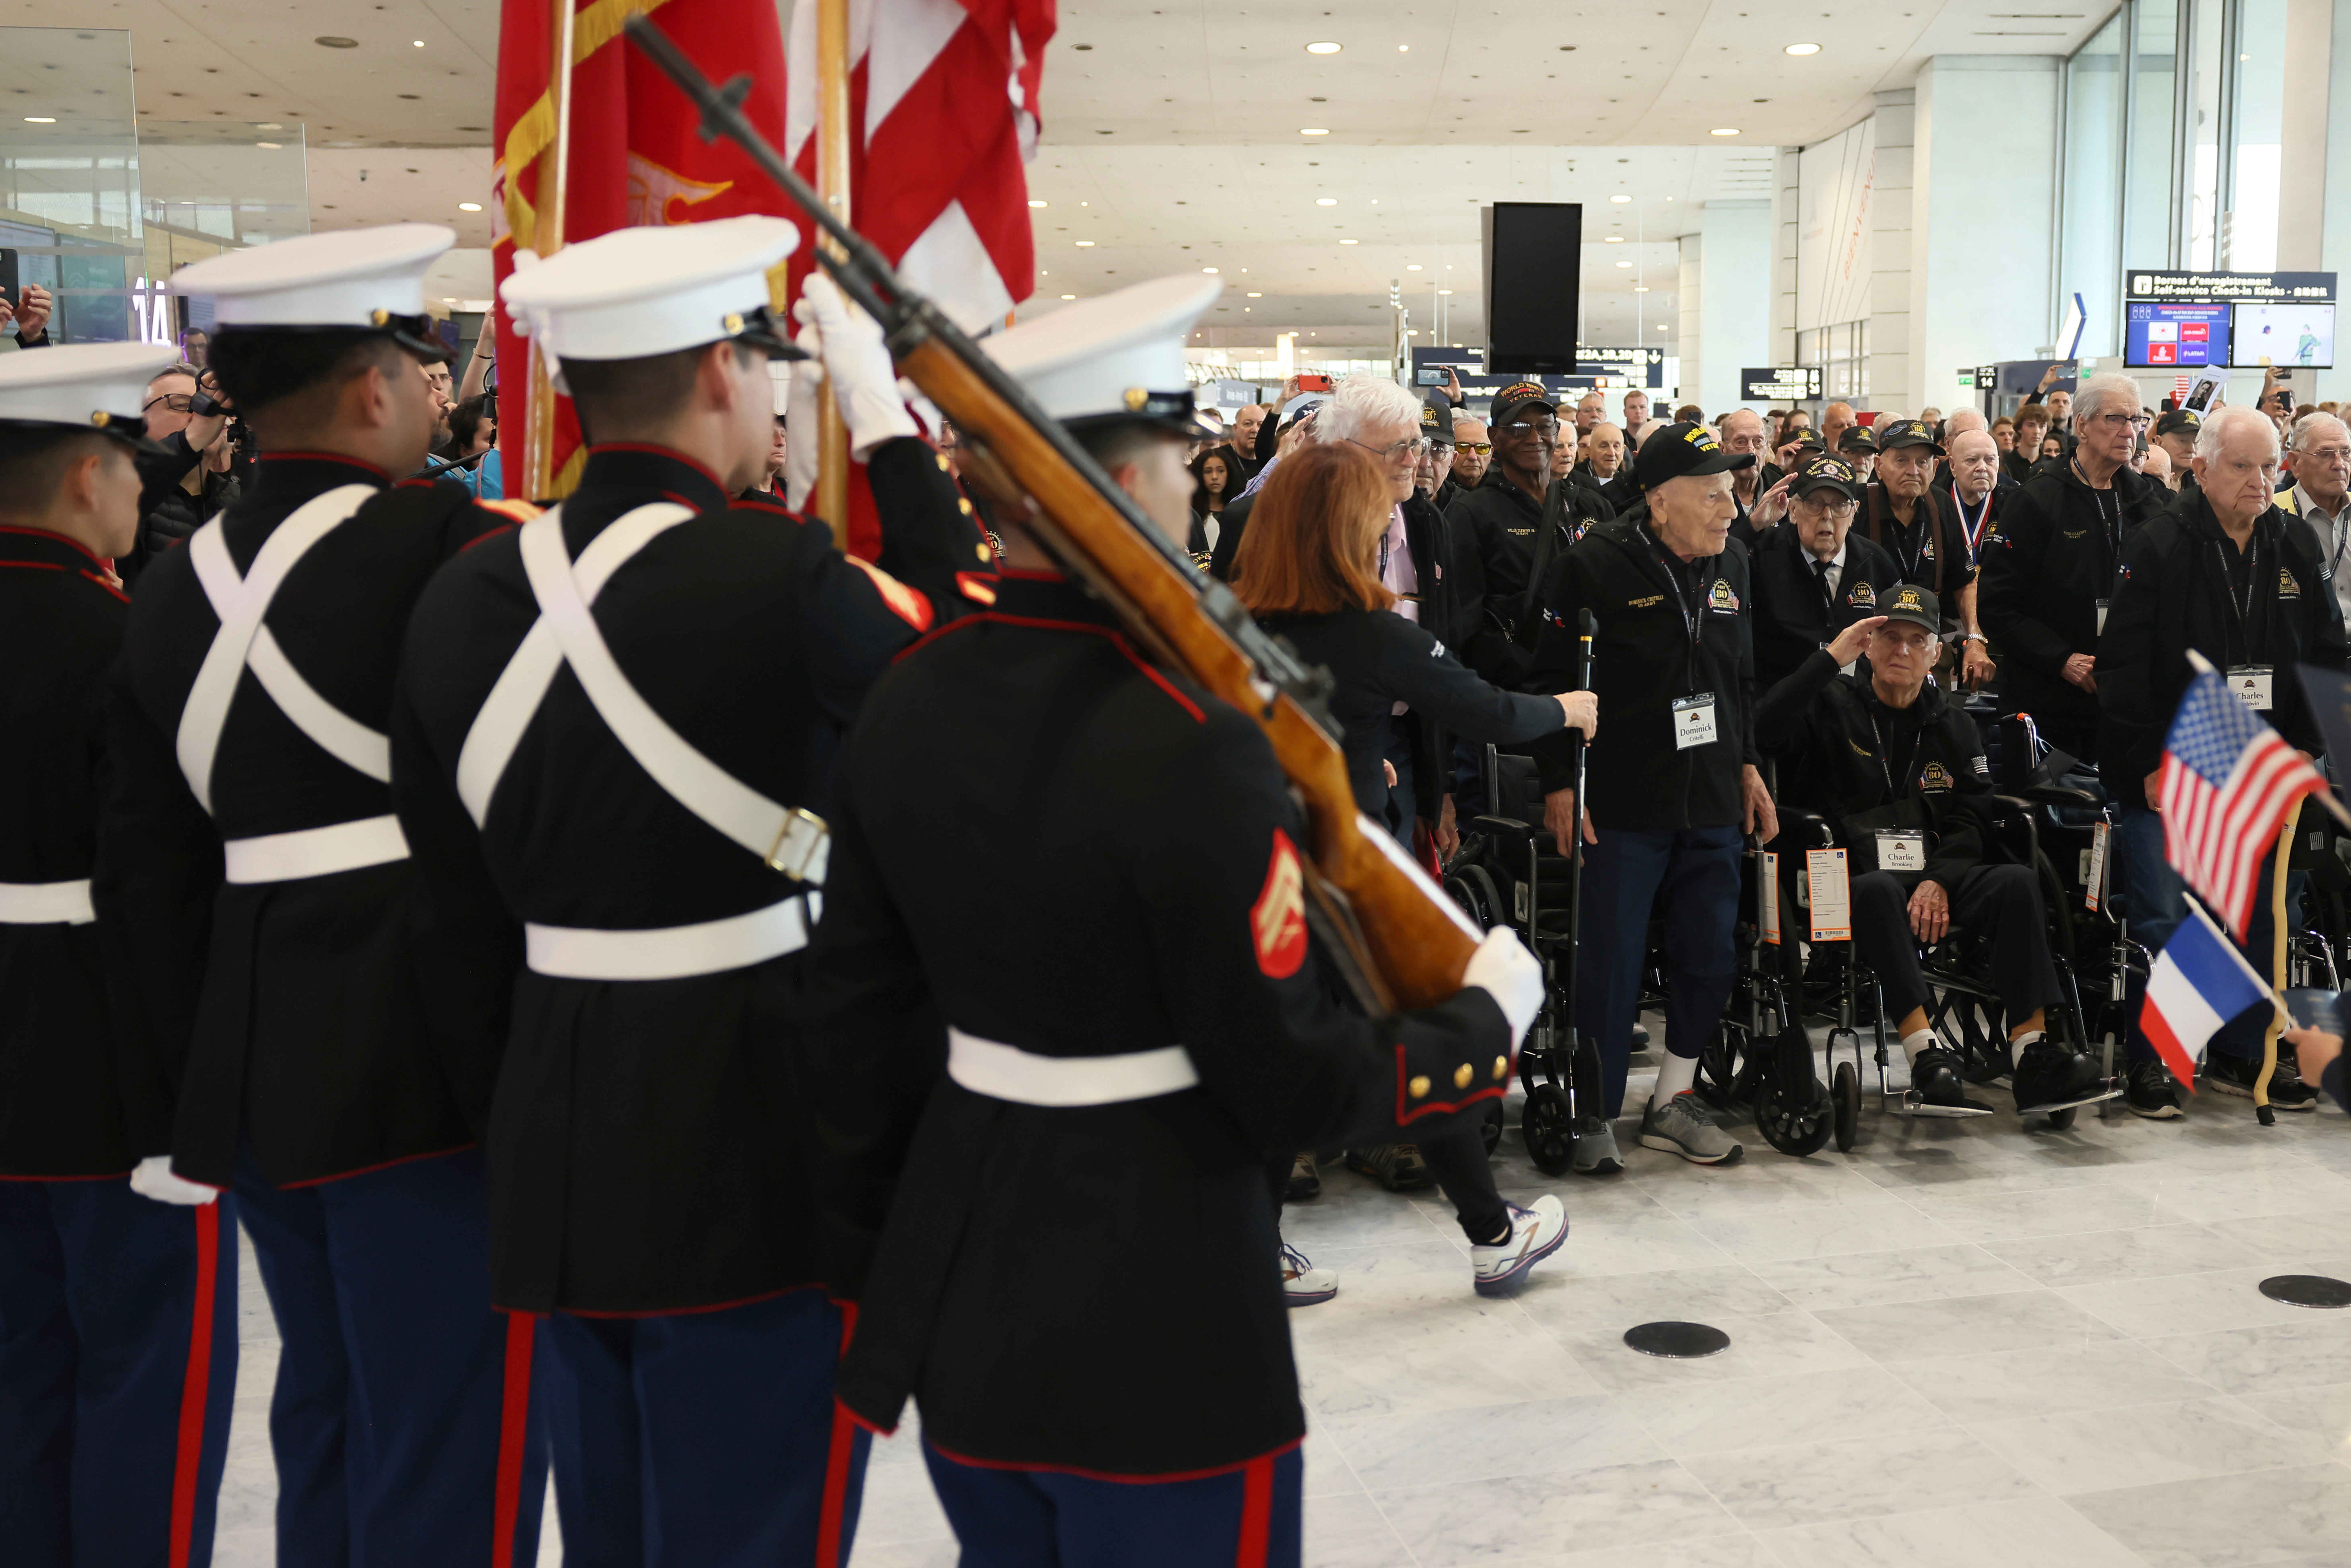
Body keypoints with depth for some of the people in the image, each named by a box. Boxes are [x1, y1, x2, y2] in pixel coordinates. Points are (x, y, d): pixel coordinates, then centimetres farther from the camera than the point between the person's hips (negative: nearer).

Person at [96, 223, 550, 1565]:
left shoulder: (178, 586, 10)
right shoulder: (444, 546, -13)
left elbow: (152, 861, 11)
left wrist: (194, 1071, 19)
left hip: (255, 1068, 8)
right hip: (431, 1061, -8)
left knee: (330, 1412, 21)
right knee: (453, 1451, 0)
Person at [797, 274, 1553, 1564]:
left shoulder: (903, 704, -2)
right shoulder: (1190, 746, -23)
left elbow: (858, 1022, 6)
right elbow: (1293, 1086, -18)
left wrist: (871, 1260, 18)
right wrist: (1487, 1016, -1)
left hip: (956, 1294, 7)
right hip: (1158, 1326, -7)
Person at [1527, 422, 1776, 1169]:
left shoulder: (1731, 561, 10)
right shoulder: (1595, 566, -10)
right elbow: (1552, 679, -9)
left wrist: (1748, 765, 15)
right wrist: (1559, 784, -12)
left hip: (1712, 802, 6)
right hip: (1622, 804, -6)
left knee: (1710, 954, 8)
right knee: (1612, 961, -2)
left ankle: (1673, 1102, 24)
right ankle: (1598, 1113, 13)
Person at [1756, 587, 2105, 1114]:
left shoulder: (1952, 725, 18)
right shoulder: (1834, 706, 6)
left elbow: (1970, 819, 9)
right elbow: (1766, 729, -16)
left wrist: (1939, 880, -10)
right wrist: (1831, 658, -15)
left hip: (1935, 877, 4)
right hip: (1855, 878, -4)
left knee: (2017, 883, -23)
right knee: (1879, 890, -38)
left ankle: (2031, 1056, -30)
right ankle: (1925, 1054, -42)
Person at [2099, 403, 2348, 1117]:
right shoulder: (2156, 547, -7)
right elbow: (2124, 665, -10)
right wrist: (2150, 761, -13)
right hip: (2166, 772, -5)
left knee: (2258, 916, 9)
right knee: (2163, 921, -3)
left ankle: (2240, 1054, 22)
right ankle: (2150, 1061, 8)